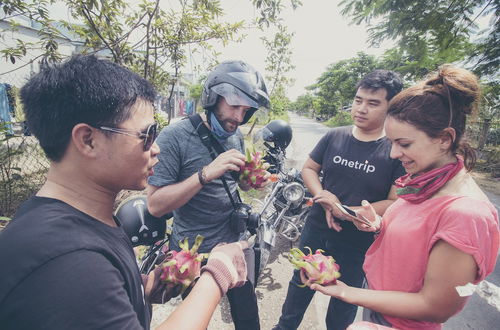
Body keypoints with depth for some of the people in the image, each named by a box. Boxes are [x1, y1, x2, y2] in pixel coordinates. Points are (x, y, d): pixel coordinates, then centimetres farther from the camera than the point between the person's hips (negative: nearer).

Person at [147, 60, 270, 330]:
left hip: (234, 243, 5)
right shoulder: (175, 137, -19)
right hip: (194, 254, -4)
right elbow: (155, 205, -22)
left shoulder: (237, 137, 0)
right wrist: (206, 173, -34)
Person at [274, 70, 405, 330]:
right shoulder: (334, 136, -5)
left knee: (344, 302, 23)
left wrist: (346, 212, -24)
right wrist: (325, 199, -14)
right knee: (300, 284, 25)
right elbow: (308, 168, 3)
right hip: (316, 229, 4)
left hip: (358, 242, -3)